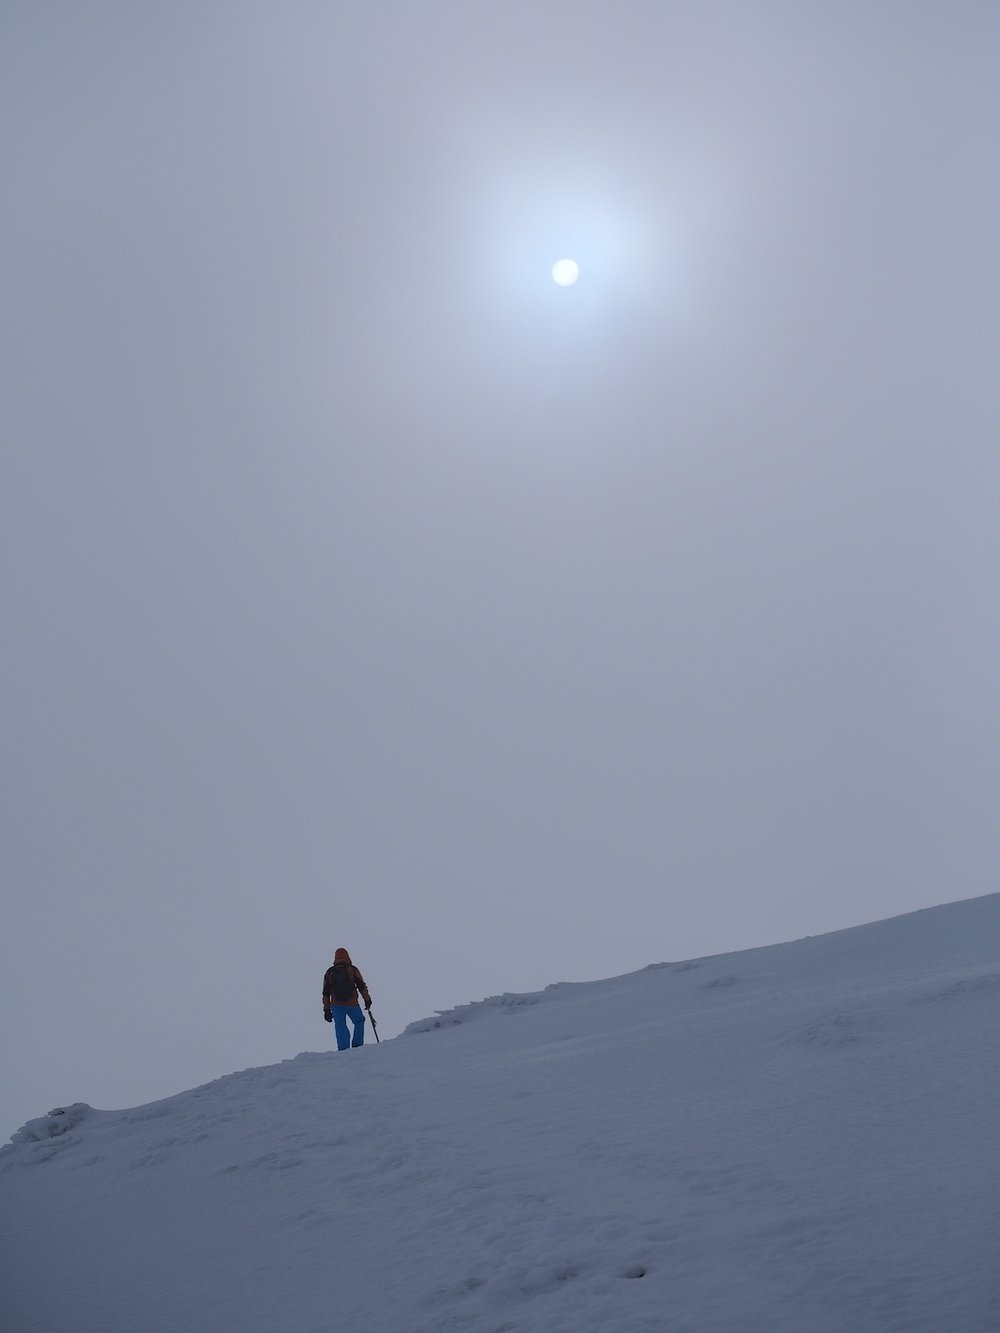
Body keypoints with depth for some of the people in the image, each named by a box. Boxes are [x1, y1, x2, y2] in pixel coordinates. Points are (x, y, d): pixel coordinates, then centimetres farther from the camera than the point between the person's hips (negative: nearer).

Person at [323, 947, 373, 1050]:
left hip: (336, 1005, 2)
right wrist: (367, 1000, 10)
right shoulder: (352, 969, 0)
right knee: (359, 1021, 18)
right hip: (352, 1004, -1)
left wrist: (327, 1009, 13)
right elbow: (362, 986, 0)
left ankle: (343, 1048, -2)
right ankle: (357, 1044, 10)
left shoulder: (329, 972, 7)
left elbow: (326, 993, 8)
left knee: (340, 1027, 6)